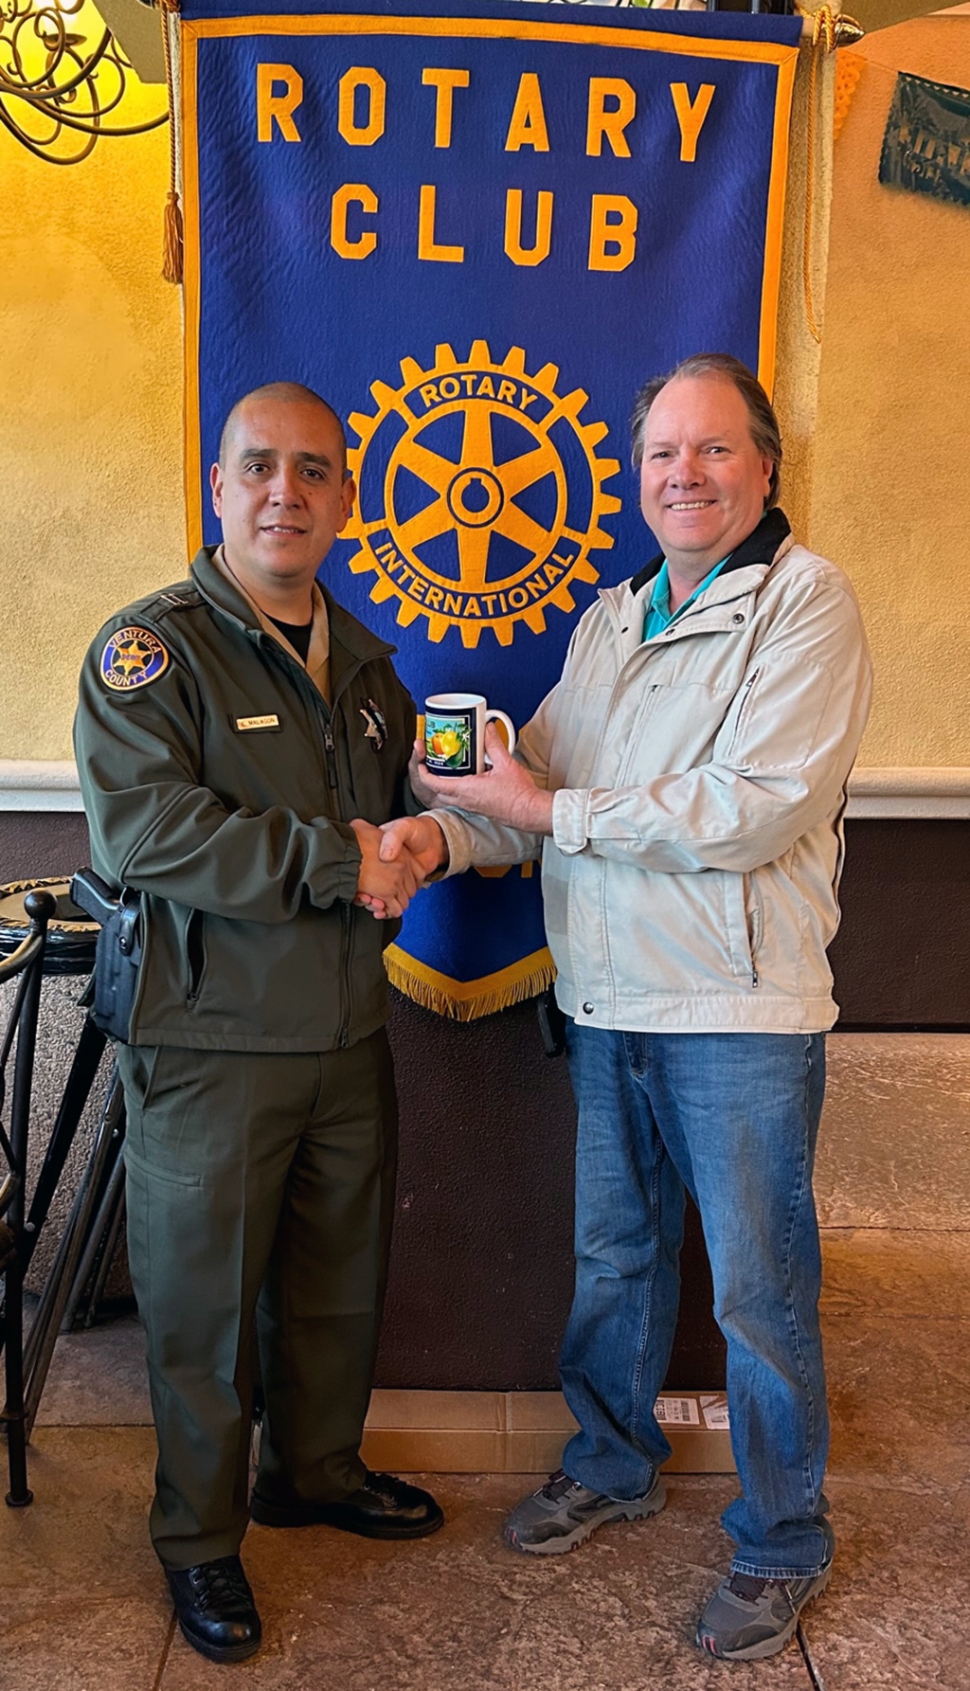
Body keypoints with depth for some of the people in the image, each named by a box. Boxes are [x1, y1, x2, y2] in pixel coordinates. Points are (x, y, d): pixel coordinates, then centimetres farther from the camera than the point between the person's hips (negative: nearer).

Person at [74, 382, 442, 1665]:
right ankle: (199, 1541, 30)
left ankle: (316, 1471, 44)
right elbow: (140, 830, -24)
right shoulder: (152, 647, -10)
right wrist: (334, 861, -25)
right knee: (204, 1304, 9)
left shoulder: (362, 658, 11)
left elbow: (399, 809, 23)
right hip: (211, 1044, -6)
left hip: (348, 1039, 6)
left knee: (339, 1281, 20)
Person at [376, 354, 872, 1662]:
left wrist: (553, 809, -17)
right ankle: (615, 1465, 43)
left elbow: (756, 811, -22)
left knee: (757, 1288, 7)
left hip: (739, 1014, -6)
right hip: (608, 1006, 7)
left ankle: (782, 1543, 29)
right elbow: (540, 785, 10)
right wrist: (441, 832, -11)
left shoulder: (806, 601, -11)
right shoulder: (612, 619, 13)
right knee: (613, 1254, 20)